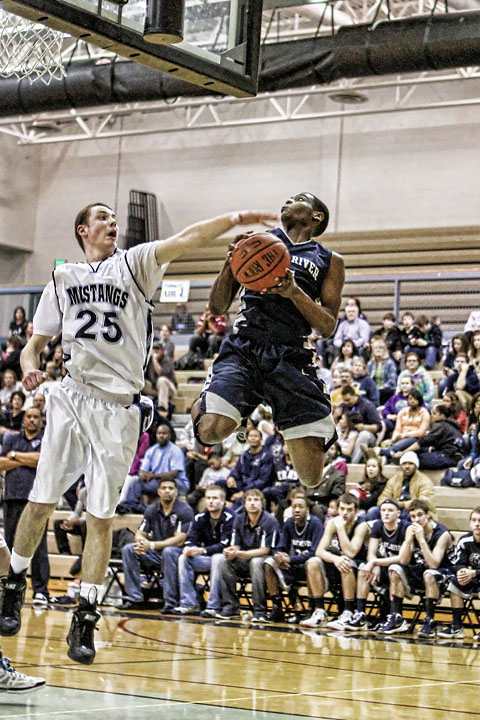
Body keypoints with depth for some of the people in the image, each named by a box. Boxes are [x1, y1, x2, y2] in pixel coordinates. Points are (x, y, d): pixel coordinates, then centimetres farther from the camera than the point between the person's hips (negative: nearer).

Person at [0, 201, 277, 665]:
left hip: (119, 408, -1)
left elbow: (185, 239, -10)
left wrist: (233, 220, -27)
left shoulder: (134, 265, 7)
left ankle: (85, 620, 4)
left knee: (101, 517, -2)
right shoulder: (63, 278, 14)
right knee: (41, 502, 3)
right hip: (72, 399, 1)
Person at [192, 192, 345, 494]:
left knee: (312, 475, -9)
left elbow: (328, 327, 7)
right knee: (211, 430, -28)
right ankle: (205, 403, 8)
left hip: (291, 356, 0)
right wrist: (231, 263, -3)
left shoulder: (330, 262, 16)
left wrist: (295, 293, -9)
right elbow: (218, 307, 15)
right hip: (244, 347, 0)